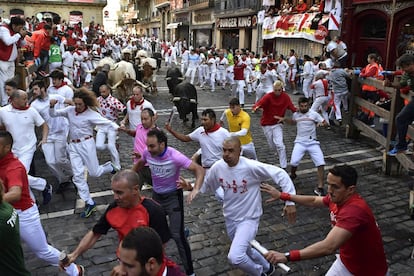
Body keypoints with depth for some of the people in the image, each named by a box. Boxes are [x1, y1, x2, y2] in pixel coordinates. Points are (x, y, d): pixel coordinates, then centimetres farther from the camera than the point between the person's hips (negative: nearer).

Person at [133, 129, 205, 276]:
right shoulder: (147, 153, -15)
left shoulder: (174, 156, -29)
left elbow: (199, 169, -30)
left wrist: (196, 189, -45)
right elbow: (139, 164, 10)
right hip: (156, 195, 5)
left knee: (177, 235, -8)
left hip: (173, 196, -5)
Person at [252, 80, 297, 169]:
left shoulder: (285, 97, -8)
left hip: (278, 124, 0)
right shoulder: (268, 96, -18)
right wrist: (255, 107, -56)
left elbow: (292, 108, -8)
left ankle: (283, 166, -5)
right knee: (272, 145, 12)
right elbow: (260, 103, -33)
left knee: (279, 144, -15)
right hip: (267, 124, 0)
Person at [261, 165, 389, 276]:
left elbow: (328, 247, -44)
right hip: (346, 262, 6)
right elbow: (313, 201, 13)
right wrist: (282, 195, 13)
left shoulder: (354, 210, -35)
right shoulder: (336, 198, -9)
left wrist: (287, 256, -49)